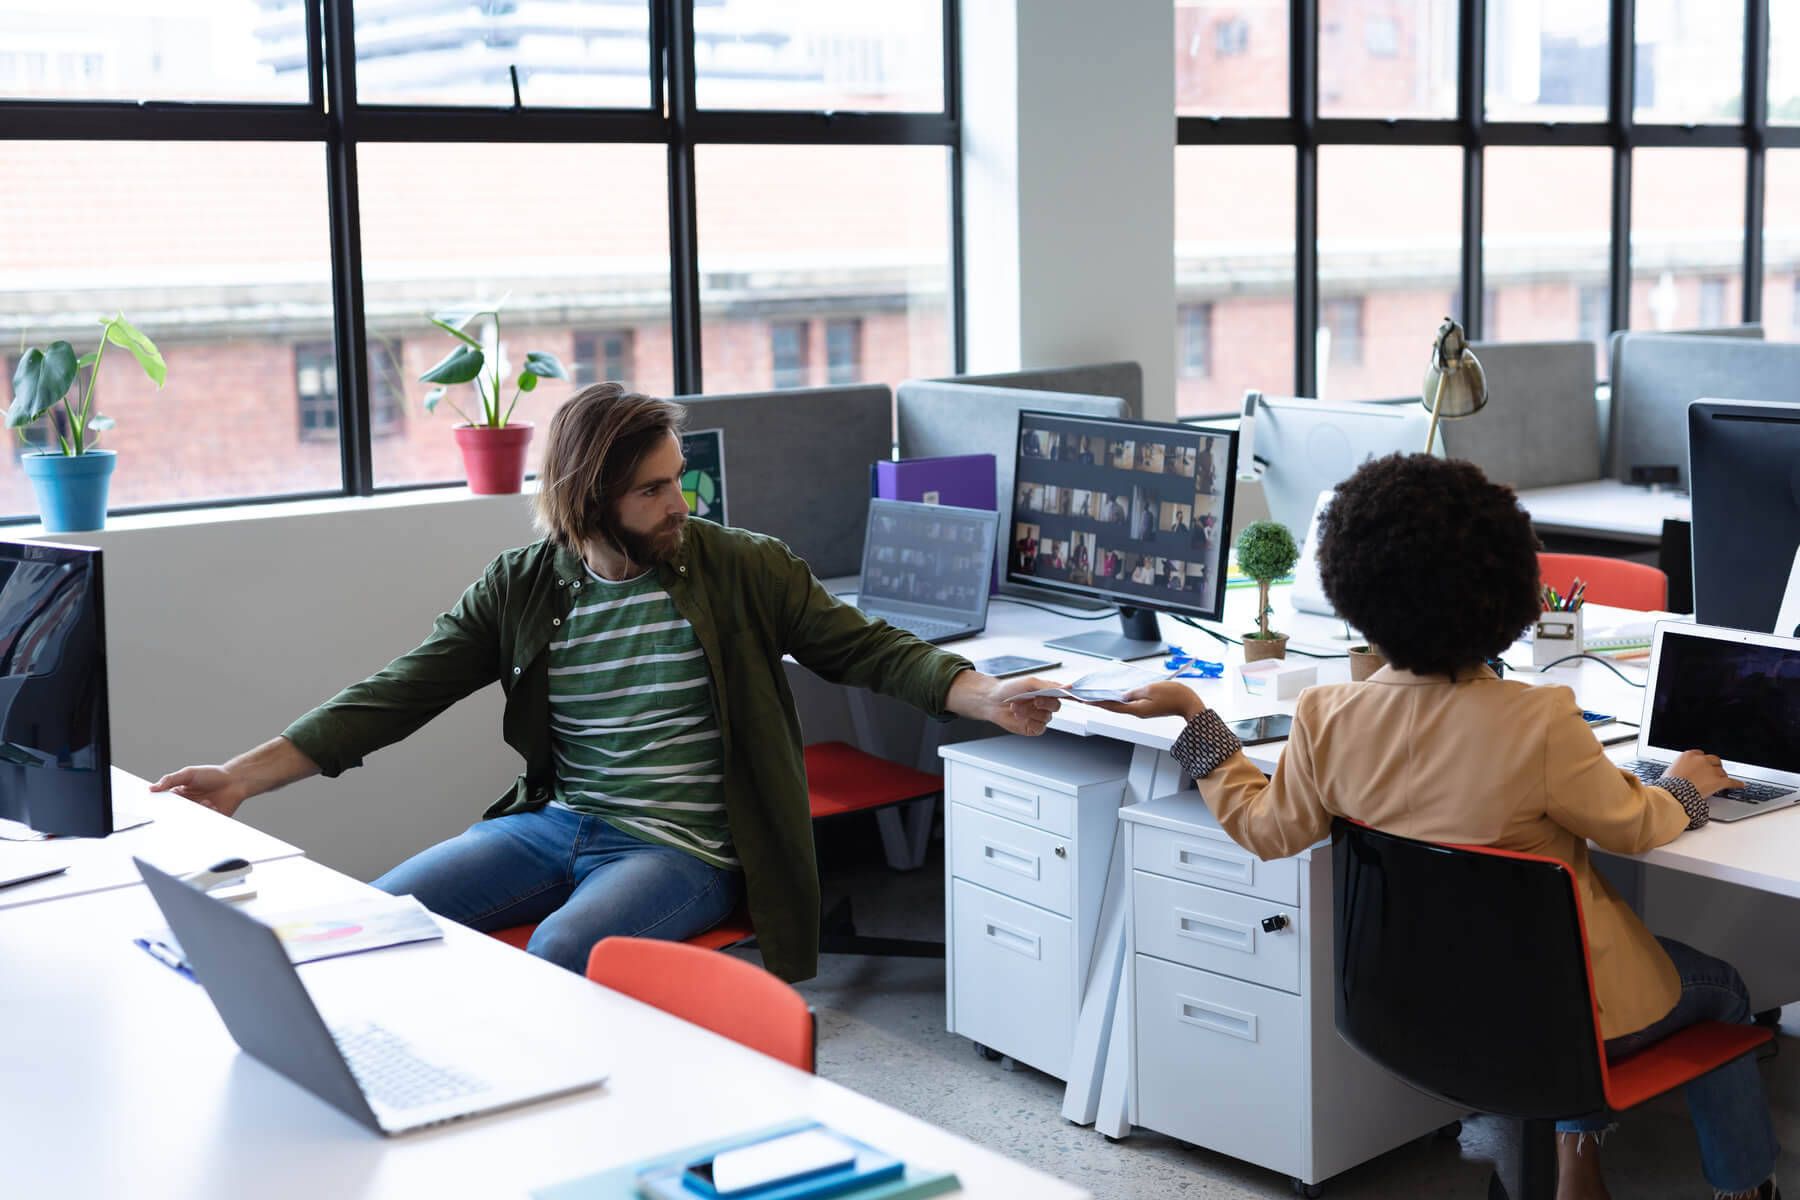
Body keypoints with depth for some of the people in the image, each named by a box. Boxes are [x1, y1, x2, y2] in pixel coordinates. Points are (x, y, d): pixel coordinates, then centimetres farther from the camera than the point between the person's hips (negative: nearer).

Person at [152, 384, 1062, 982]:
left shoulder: (744, 570, 0)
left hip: (679, 847, -4)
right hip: (552, 821, 4)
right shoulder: (520, 588, 6)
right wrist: (245, 777, -3)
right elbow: (396, 695, 5)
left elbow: (866, 650, 1)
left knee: (556, 956, -33)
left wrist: (987, 697, -18)